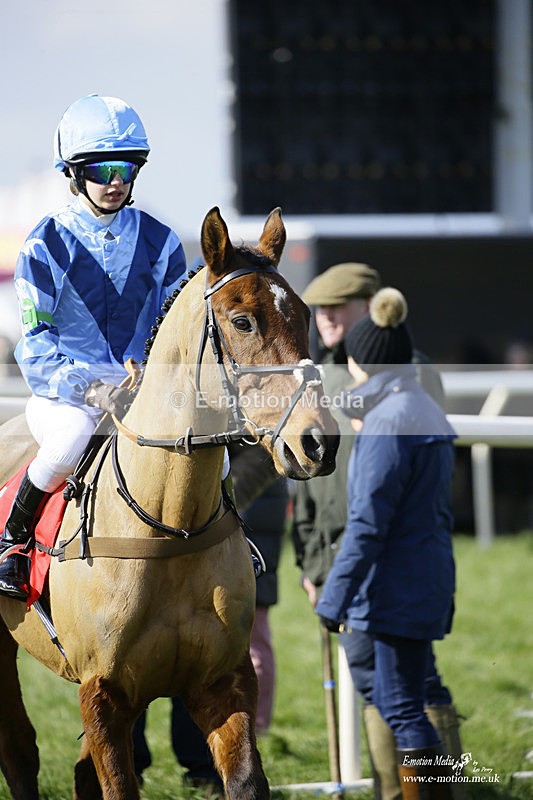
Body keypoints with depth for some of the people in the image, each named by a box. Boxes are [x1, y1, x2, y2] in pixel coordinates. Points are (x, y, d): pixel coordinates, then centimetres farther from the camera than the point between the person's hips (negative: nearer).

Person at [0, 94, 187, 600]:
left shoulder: (158, 241, 8)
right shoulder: (46, 246, -2)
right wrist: (88, 388, -25)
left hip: (144, 390, 3)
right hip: (62, 393, -3)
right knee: (72, 438, -37)